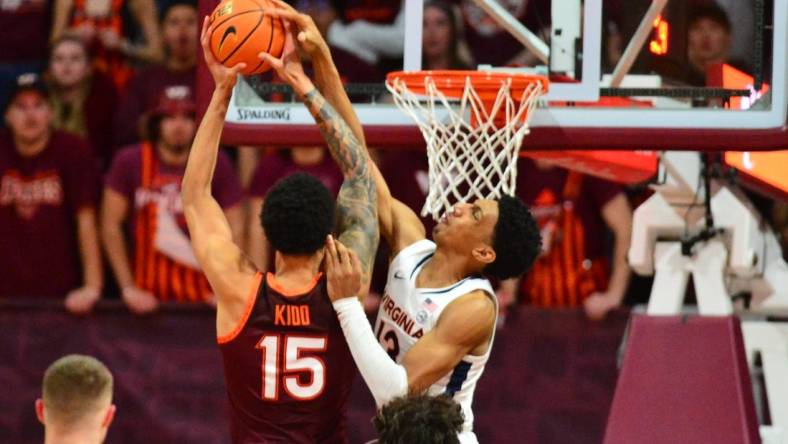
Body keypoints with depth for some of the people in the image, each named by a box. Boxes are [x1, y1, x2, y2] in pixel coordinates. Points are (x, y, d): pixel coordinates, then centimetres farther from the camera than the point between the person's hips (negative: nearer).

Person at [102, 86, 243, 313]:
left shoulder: (217, 165, 1)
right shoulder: (129, 162, -2)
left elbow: (236, 229, 2)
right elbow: (111, 226, -1)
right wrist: (128, 288, -6)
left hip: (203, 295, 1)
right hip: (148, 297, -1)